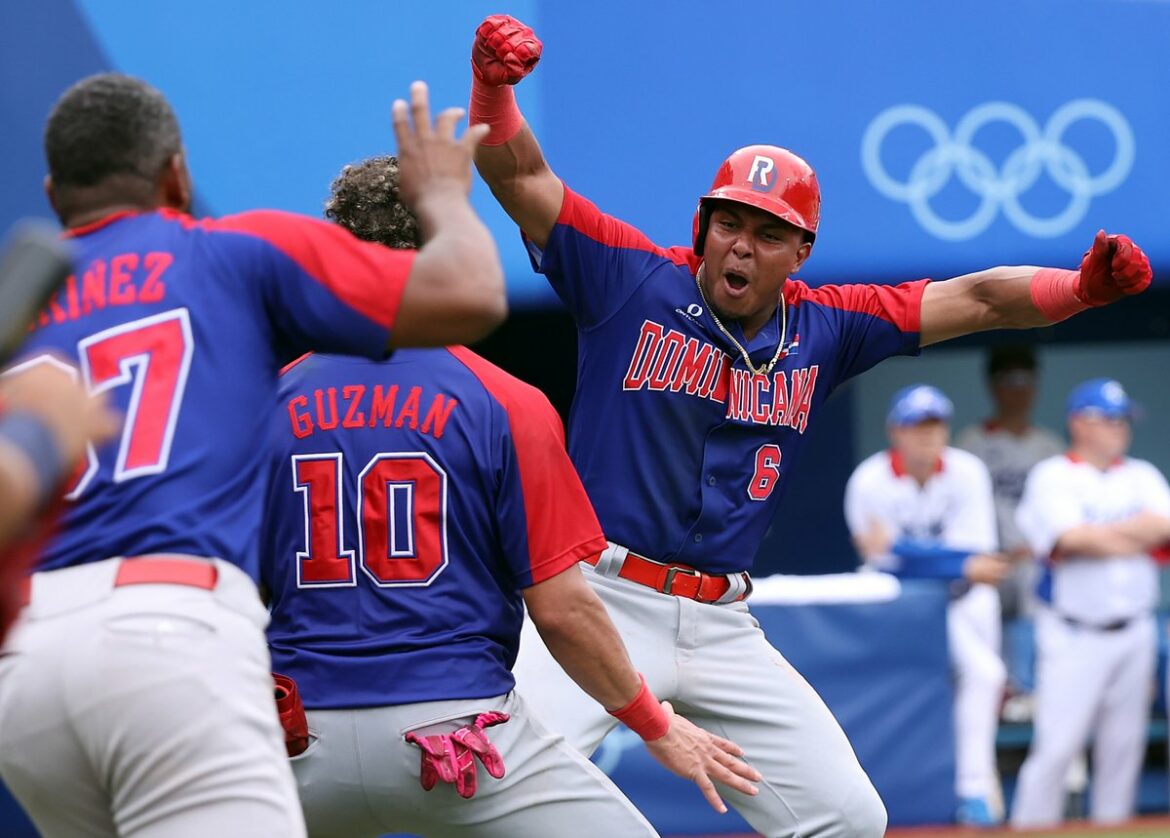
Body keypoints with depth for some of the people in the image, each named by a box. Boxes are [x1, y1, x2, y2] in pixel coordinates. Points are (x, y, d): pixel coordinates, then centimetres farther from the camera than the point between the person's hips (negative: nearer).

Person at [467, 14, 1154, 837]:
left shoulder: (822, 330, 7)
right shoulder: (634, 281, -3)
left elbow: (974, 299, 3)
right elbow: (519, 175, -11)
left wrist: (1083, 287, -15)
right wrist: (494, 86, -31)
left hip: (722, 626, 5)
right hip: (601, 600, -5)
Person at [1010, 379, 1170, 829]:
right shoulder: (1051, 478, -3)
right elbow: (1069, 539, -18)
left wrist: (1097, 536, -13)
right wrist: (1134, 539, -7)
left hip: (1134, 633, 5)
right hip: (1073, 635, -5)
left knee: (1124, 743, 7)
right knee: (1056, 744, -10)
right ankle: (1031, 831, -6)